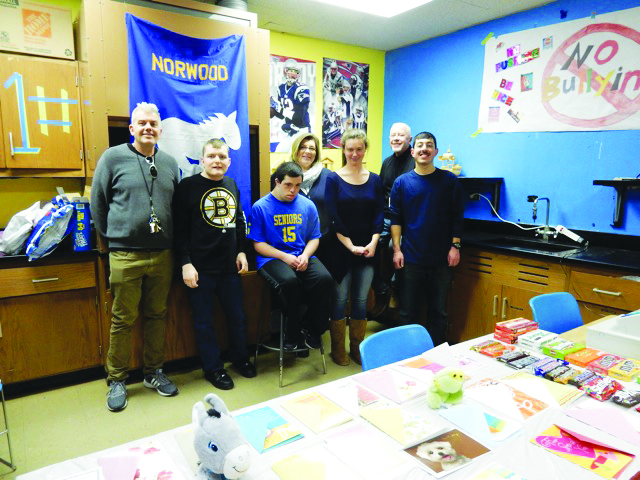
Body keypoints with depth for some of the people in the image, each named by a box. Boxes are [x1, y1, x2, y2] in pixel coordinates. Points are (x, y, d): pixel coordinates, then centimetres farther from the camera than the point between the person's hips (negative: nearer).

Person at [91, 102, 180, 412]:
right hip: (125, 255, -3)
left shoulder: (170, 163, 10)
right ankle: (116, 380, 20)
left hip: (162, 255, 3)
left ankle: (154, 372, 28)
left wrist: (170, 239, 11)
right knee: (123, 320, 5)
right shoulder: (113, 157, 0)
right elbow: (97, 203, 3)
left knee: (157, 316, 12)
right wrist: (112, 236, 4)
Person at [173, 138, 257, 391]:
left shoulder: (232, 185, 12)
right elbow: (180, 228, -9)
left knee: (238, 316, 13)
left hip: (230, 265, 5)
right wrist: (185, 263, -13)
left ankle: (240, 358, 33)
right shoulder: (188, 186, -6)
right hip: (200, 267, -5)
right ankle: (213, 368, 23)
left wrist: (241, 251, 13)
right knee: (204, 321, 7)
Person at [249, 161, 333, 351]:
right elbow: (258, 244, -2)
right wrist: (285, 257, -14)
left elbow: (314, 238, 12)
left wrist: (305, 256, -9)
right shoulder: (260, 207, 0)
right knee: (290, 281, -36)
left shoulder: (307, 205, 10)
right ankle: (293, 334, -9)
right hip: (272, 258, -3)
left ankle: (311, 329, -3)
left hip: (303, 257, 4)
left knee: (325, 279, -27)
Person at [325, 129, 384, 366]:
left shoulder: (375, 180, 8)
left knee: (361, 300, 10)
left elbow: (379, 214, 3)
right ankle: (338, 349, 19)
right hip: (341, 249, -3)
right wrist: (351, 246, -14)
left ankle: (357, 348, 24)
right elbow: (333, 217, -8)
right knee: (340, 299, 4)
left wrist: (373, 243, -11)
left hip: (367, 249, 3)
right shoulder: (333, 179, -2)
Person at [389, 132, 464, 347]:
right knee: (407, 310, 8)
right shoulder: (402, 182, 2)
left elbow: (457, 217, 4)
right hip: (411, 257, 0)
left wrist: (455, 246, -3)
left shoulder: (449, 181, 2)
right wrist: (396, 249, -4)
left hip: (441, 257, 0)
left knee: (439, 311, 12)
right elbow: (396, 219, 2)